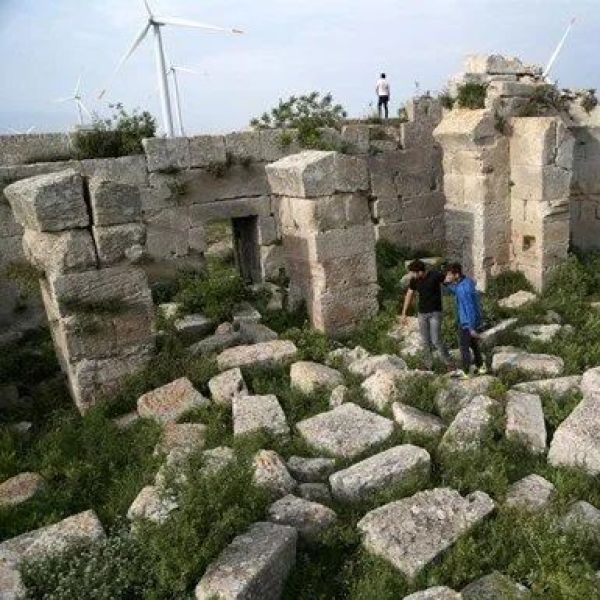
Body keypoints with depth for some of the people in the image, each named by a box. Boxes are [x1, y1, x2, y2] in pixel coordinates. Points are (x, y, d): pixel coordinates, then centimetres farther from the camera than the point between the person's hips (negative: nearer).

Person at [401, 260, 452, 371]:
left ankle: (448, 363, 9)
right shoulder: (414, 280, -3)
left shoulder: (435, 275, -18)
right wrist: (404, 313, 11)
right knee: (425, 342, 7)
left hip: (435, 312, -4)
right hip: (422, 313, 4)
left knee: (436, 341, -8)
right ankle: (428, 365, 18)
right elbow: (409, 295, 9)